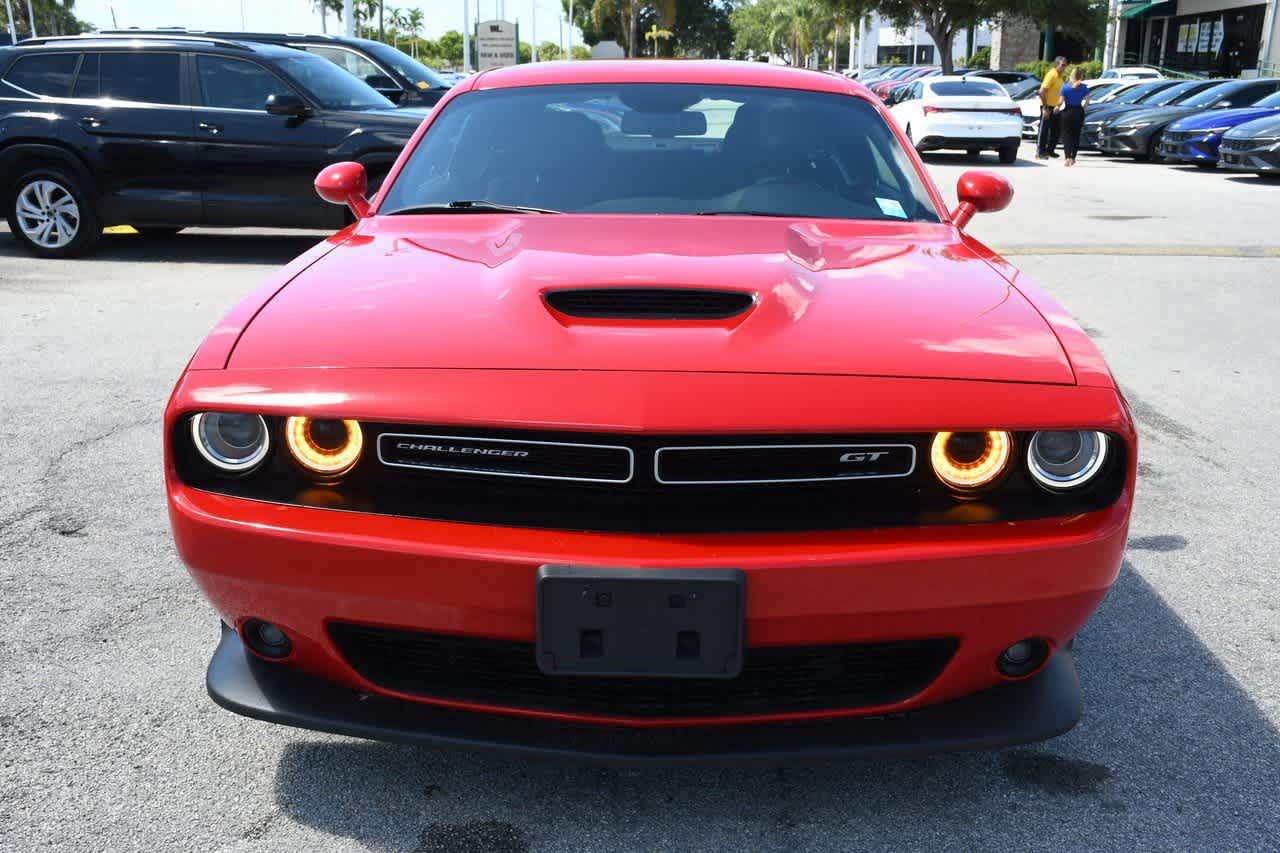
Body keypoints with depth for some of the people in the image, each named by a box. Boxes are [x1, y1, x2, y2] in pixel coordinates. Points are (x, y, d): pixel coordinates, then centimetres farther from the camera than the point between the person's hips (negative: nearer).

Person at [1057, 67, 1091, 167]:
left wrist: (1058, 108, 9)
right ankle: (1073, 158, 13)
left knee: (1066, 135, 0)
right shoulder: (1084, 87, -3)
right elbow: (1087, 102, -2)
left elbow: (1061, 102, -10)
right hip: (1079, 113, 2)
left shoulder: (1065, 87, -9)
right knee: (1076, 135, 11)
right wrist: (1082, 107, 17)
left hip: (1067, 112, -2)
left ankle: (1067, 158, -13)